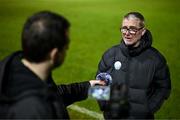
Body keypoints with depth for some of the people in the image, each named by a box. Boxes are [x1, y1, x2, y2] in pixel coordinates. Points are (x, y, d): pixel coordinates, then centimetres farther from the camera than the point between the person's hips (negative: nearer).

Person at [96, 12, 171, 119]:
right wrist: (104, 105, -5)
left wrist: (149, 109, -11)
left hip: (142, 116, -2)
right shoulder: (110, 54, -4)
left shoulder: (155, 58, -9)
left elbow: (163, 88, -2)